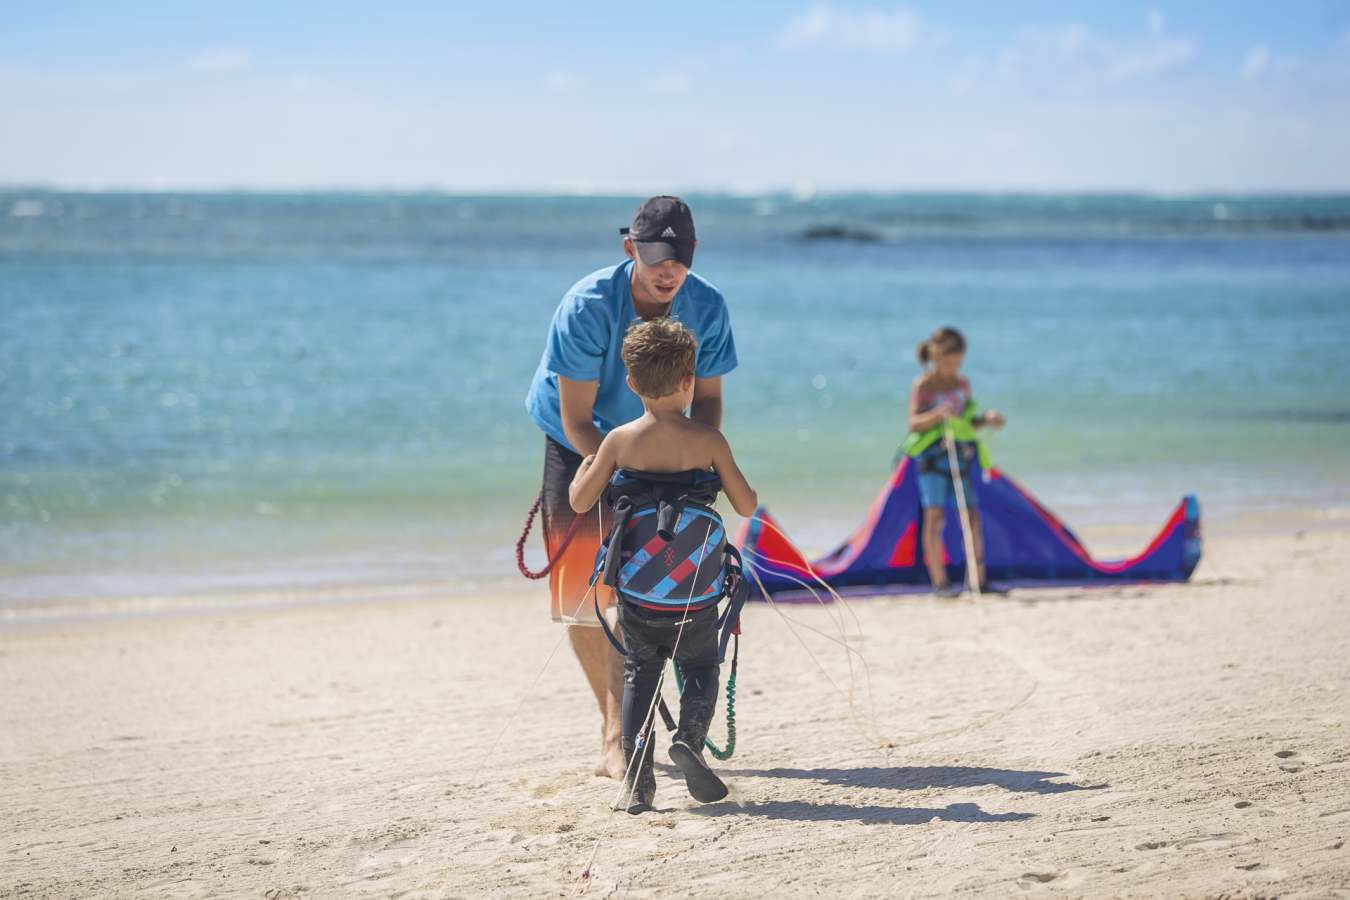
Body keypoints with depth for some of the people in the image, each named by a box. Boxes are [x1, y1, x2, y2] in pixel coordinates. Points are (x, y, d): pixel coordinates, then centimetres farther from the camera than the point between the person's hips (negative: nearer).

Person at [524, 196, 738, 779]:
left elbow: (706, 398, -3)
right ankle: (615, 712, 15)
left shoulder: (706, 308, -17)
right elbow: (577, 421, -24)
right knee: (579, 593, -3)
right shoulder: (587, 306, -28)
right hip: (576, 447, -2)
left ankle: (616, 732, -1)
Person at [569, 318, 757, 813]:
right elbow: (747, 505, -2)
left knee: (639, 674, 13)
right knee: (700, 667, 17)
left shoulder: (620, 441, -5)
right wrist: (724, 472, 17)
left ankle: (638, 781, 3)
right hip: (696, 592, -1)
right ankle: (689, 736, -10)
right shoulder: (708, 440, -7)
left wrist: (585, 464, 17)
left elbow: (580, 502, -3)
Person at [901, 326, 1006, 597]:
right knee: (935, 515, -9)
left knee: (972, 516, 3)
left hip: (960, 457, 6)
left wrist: (987, 420, 1)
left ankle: (980, 580, 10)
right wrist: (937, 414, -33)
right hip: (932, 456, -6)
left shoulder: (962, 383, 12)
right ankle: (939, 582, -8)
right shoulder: (922, 386, -7)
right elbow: (914, 423, -16)